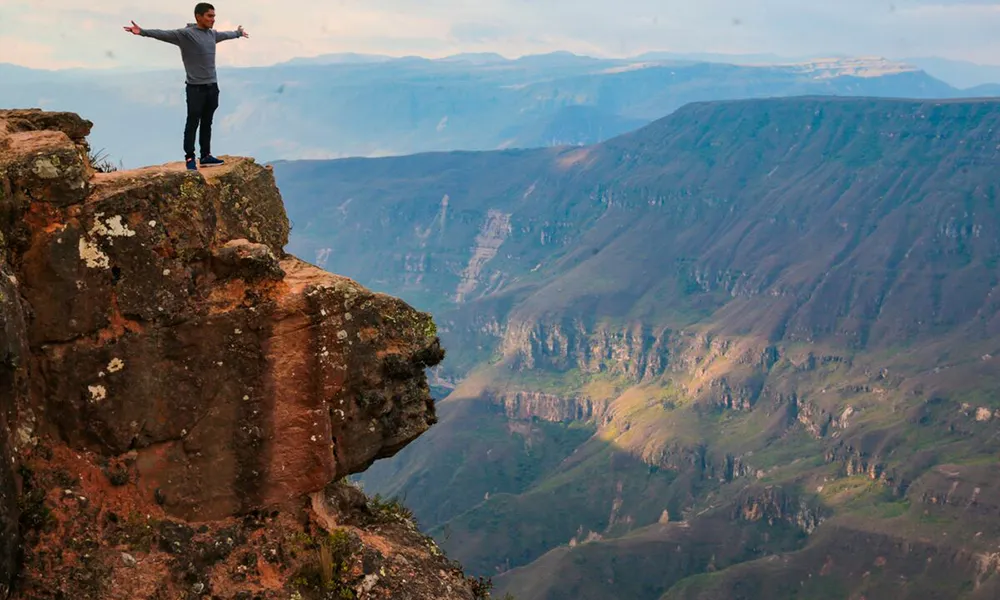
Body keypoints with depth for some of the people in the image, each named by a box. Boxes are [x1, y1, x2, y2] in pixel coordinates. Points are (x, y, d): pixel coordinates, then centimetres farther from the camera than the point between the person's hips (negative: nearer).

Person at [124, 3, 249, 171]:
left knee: (207, 123, 12)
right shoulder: (186, 34, -11)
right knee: (193, 124, -1)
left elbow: (225, 34, 33)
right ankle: (189, 158, 5)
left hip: (212, 86, 7)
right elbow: (164, 34, -23)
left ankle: (206, 156, 19)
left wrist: (238, 33, 53)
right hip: (196, 88, -7)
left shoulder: (212, 34, 11)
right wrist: (142, 31, -38)